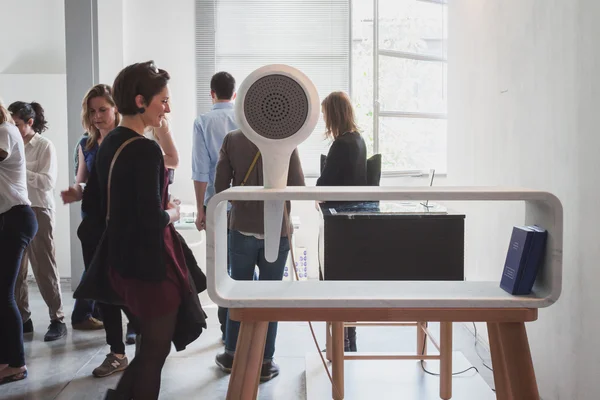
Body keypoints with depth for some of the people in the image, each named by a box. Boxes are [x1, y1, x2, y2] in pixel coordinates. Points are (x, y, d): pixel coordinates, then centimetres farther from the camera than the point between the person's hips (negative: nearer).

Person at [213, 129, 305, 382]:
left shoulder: (232, 139, -4)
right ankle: (265, 363, 16)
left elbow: (220, 186, -3)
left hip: (242, 228, 1)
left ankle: (232, 355, 28)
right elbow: (298, 186, -8)